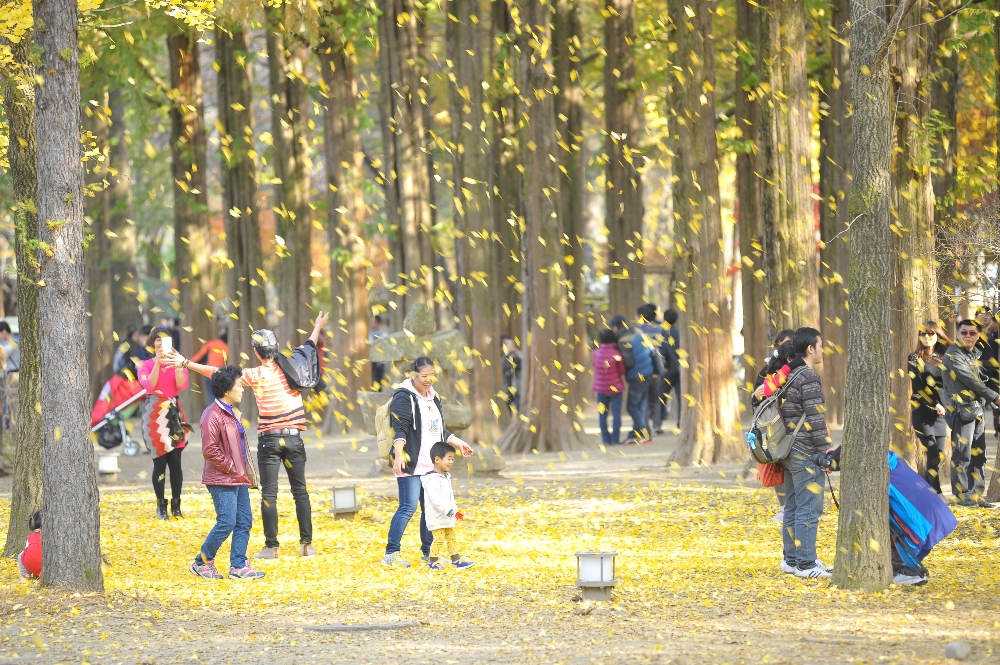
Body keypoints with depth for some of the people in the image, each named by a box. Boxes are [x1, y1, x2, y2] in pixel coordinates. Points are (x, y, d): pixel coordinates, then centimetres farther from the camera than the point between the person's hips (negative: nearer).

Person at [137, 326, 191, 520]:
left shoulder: (178, 364, 10)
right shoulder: (145, 365, 5)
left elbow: (182, 386, -8)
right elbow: (149, 385, -14)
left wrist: (177, 364, -18)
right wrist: (158, 362, -19)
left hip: (174, 414, 2)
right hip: (155, 415, -2)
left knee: (175, 462, -2)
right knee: (160, 462, -4)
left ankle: (176, 505, 5)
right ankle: (161, 506, 3)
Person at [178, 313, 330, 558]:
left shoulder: (254, 375, -9)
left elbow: (216, 373, -9)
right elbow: (308, 347, 20)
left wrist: (186, 364, -3)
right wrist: (318, 327, 38)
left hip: (269, 440, -3)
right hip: (293, 437, 3)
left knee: (269, 494, 0)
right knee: (300, 491, 8)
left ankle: (272, 547, -2)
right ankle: (307, 544, 7)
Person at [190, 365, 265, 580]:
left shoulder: (232, 413, 16)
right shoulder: (213, 416, -15)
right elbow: (210, 450, -20)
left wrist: (245, 473, 16)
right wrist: (230, 467, -15)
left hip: (238, 479, 10)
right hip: (222, 481, -10)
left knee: (244, 522, 6)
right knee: (226, 523, -10)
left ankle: (238, 566, 10)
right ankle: (202, 562, 3)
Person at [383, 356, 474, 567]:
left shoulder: (432, 398, 18)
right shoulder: (404, 397, -9)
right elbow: (400, 430, -19)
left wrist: (458, 443, 29)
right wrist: (398, 455, -29)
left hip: (430, 466, 8)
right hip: (410, 465, -8)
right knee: (408, 507, -12)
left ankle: (427, 552, 19)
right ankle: (390, 554, -9)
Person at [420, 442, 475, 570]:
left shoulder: (445, 477, 14)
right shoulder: (433, 479, -20)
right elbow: (435, 498, -27)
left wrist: (454, 509, 16)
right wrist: (448, 510, -26)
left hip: (447, 517, 10)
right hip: (437, 517, -10)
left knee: (452, 539, 12)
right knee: (439, 540, -6)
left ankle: (457, 560, 17)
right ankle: (433, 562, 5)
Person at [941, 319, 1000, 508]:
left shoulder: (977, 355, 15)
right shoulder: (953, 355, -9)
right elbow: (971, 381, -13)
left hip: (977, 409, 8)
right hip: (961, 409, -8)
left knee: (978, 456, 6)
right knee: (962, 456, -7)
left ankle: (976, 496, 9)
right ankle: (963, 496, -4)